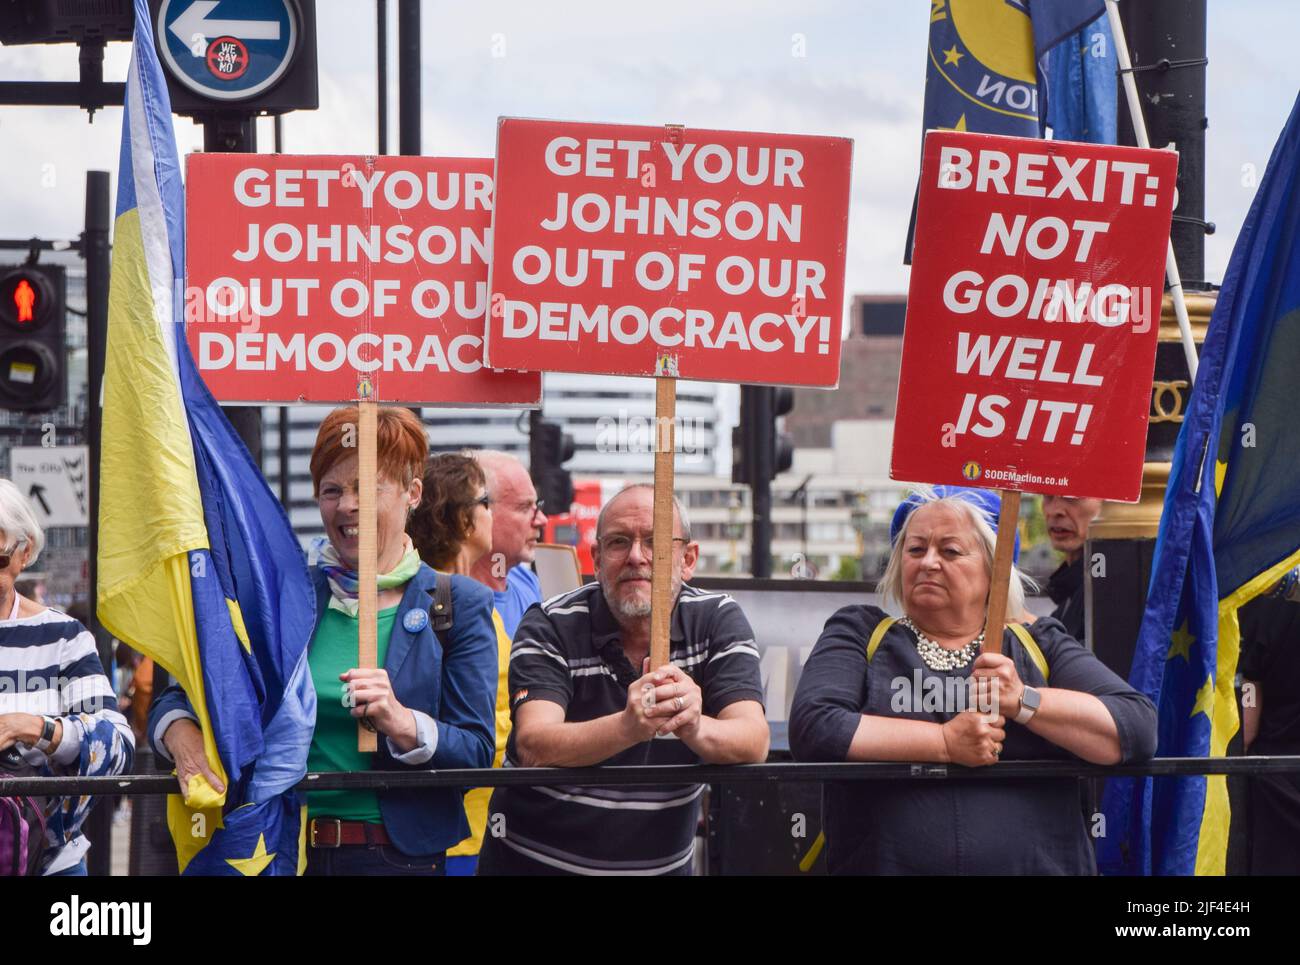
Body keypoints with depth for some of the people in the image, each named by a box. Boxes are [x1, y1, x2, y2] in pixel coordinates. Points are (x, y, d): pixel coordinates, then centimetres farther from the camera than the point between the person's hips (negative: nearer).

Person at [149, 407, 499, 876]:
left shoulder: (459, 605, 1)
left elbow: (476, 752, -5)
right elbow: (178, 699, 4)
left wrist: (402, 723, -23)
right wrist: (185, 739, -18)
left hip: (398, 854, -2)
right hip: (280, 849, 2)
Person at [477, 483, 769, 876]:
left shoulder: (719, 620, -2)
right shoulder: (550, 627, -7)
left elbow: (754, 743, -13)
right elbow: (533, 747, -20)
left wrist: (695, 727, -34)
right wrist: (629, 727, -37)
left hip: (663, 863, 3)